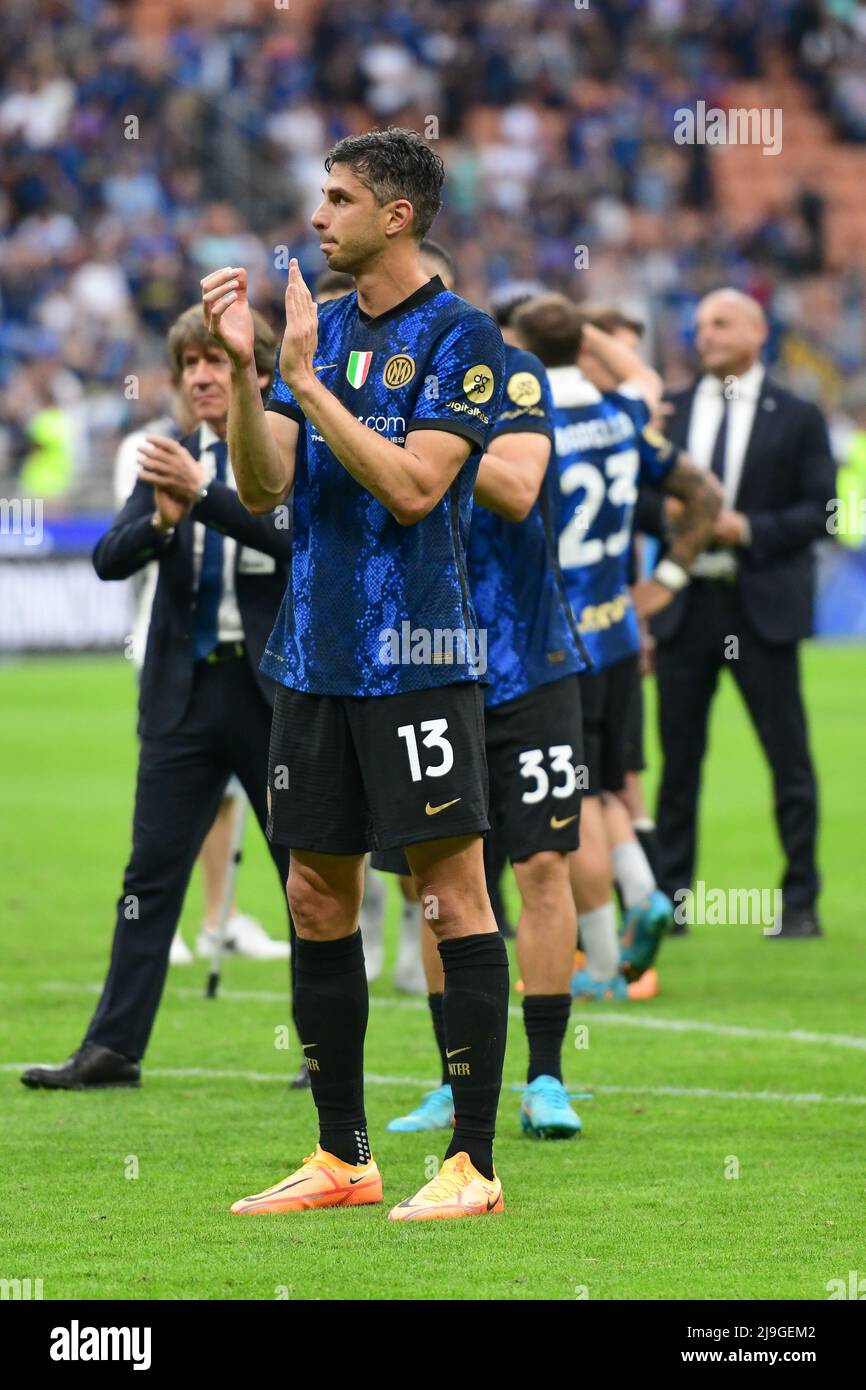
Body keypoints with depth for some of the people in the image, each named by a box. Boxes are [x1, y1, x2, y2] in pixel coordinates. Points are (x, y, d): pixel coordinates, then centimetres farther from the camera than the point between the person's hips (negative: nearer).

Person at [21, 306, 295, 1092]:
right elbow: (109, 559, 0)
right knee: (152, 872, 1)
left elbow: (294, 537, -20)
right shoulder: (169, 463, 9)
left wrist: (202, 495, -30)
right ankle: (115, 1048, 1)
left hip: (277, 694, -3)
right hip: (185, 694, 3)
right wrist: (160, 522, -21)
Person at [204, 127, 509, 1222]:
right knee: (318, 899, 9)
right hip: (314, 656, 7)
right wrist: (243, 367, -8)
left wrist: (306, 380, -16)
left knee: (451, 890, -5)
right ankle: (342, 1157, 17)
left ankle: (473, 1163, -3)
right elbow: (263, 487, 6)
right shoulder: (321, 328, 13)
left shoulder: (460, 337, -7)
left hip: (415, 657, -7)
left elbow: (413, 485, -17)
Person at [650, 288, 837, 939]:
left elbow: (819, 511, -3)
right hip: (686, 602, 3)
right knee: (678, 757, 5)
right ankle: (669, 898, 11)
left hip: (764, 604, -3)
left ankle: (801, 903, 3)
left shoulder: (797, 417, 3)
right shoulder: (670, 410, 12)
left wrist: (747, 528, -14)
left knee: (789, 757, -2)